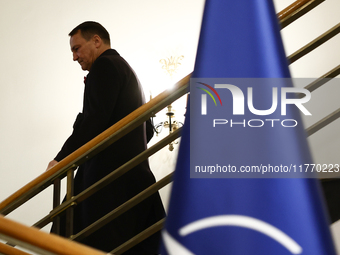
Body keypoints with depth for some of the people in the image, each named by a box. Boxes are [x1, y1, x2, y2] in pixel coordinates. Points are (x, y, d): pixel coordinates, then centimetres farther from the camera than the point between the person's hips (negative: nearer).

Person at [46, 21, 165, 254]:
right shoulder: (127, 69, 26)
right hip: (135, 174, 10)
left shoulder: (105, 65, -4)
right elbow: (147, 130, 28)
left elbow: (94, 118, -17)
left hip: (109, 174, -10)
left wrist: (61, 159, -15)